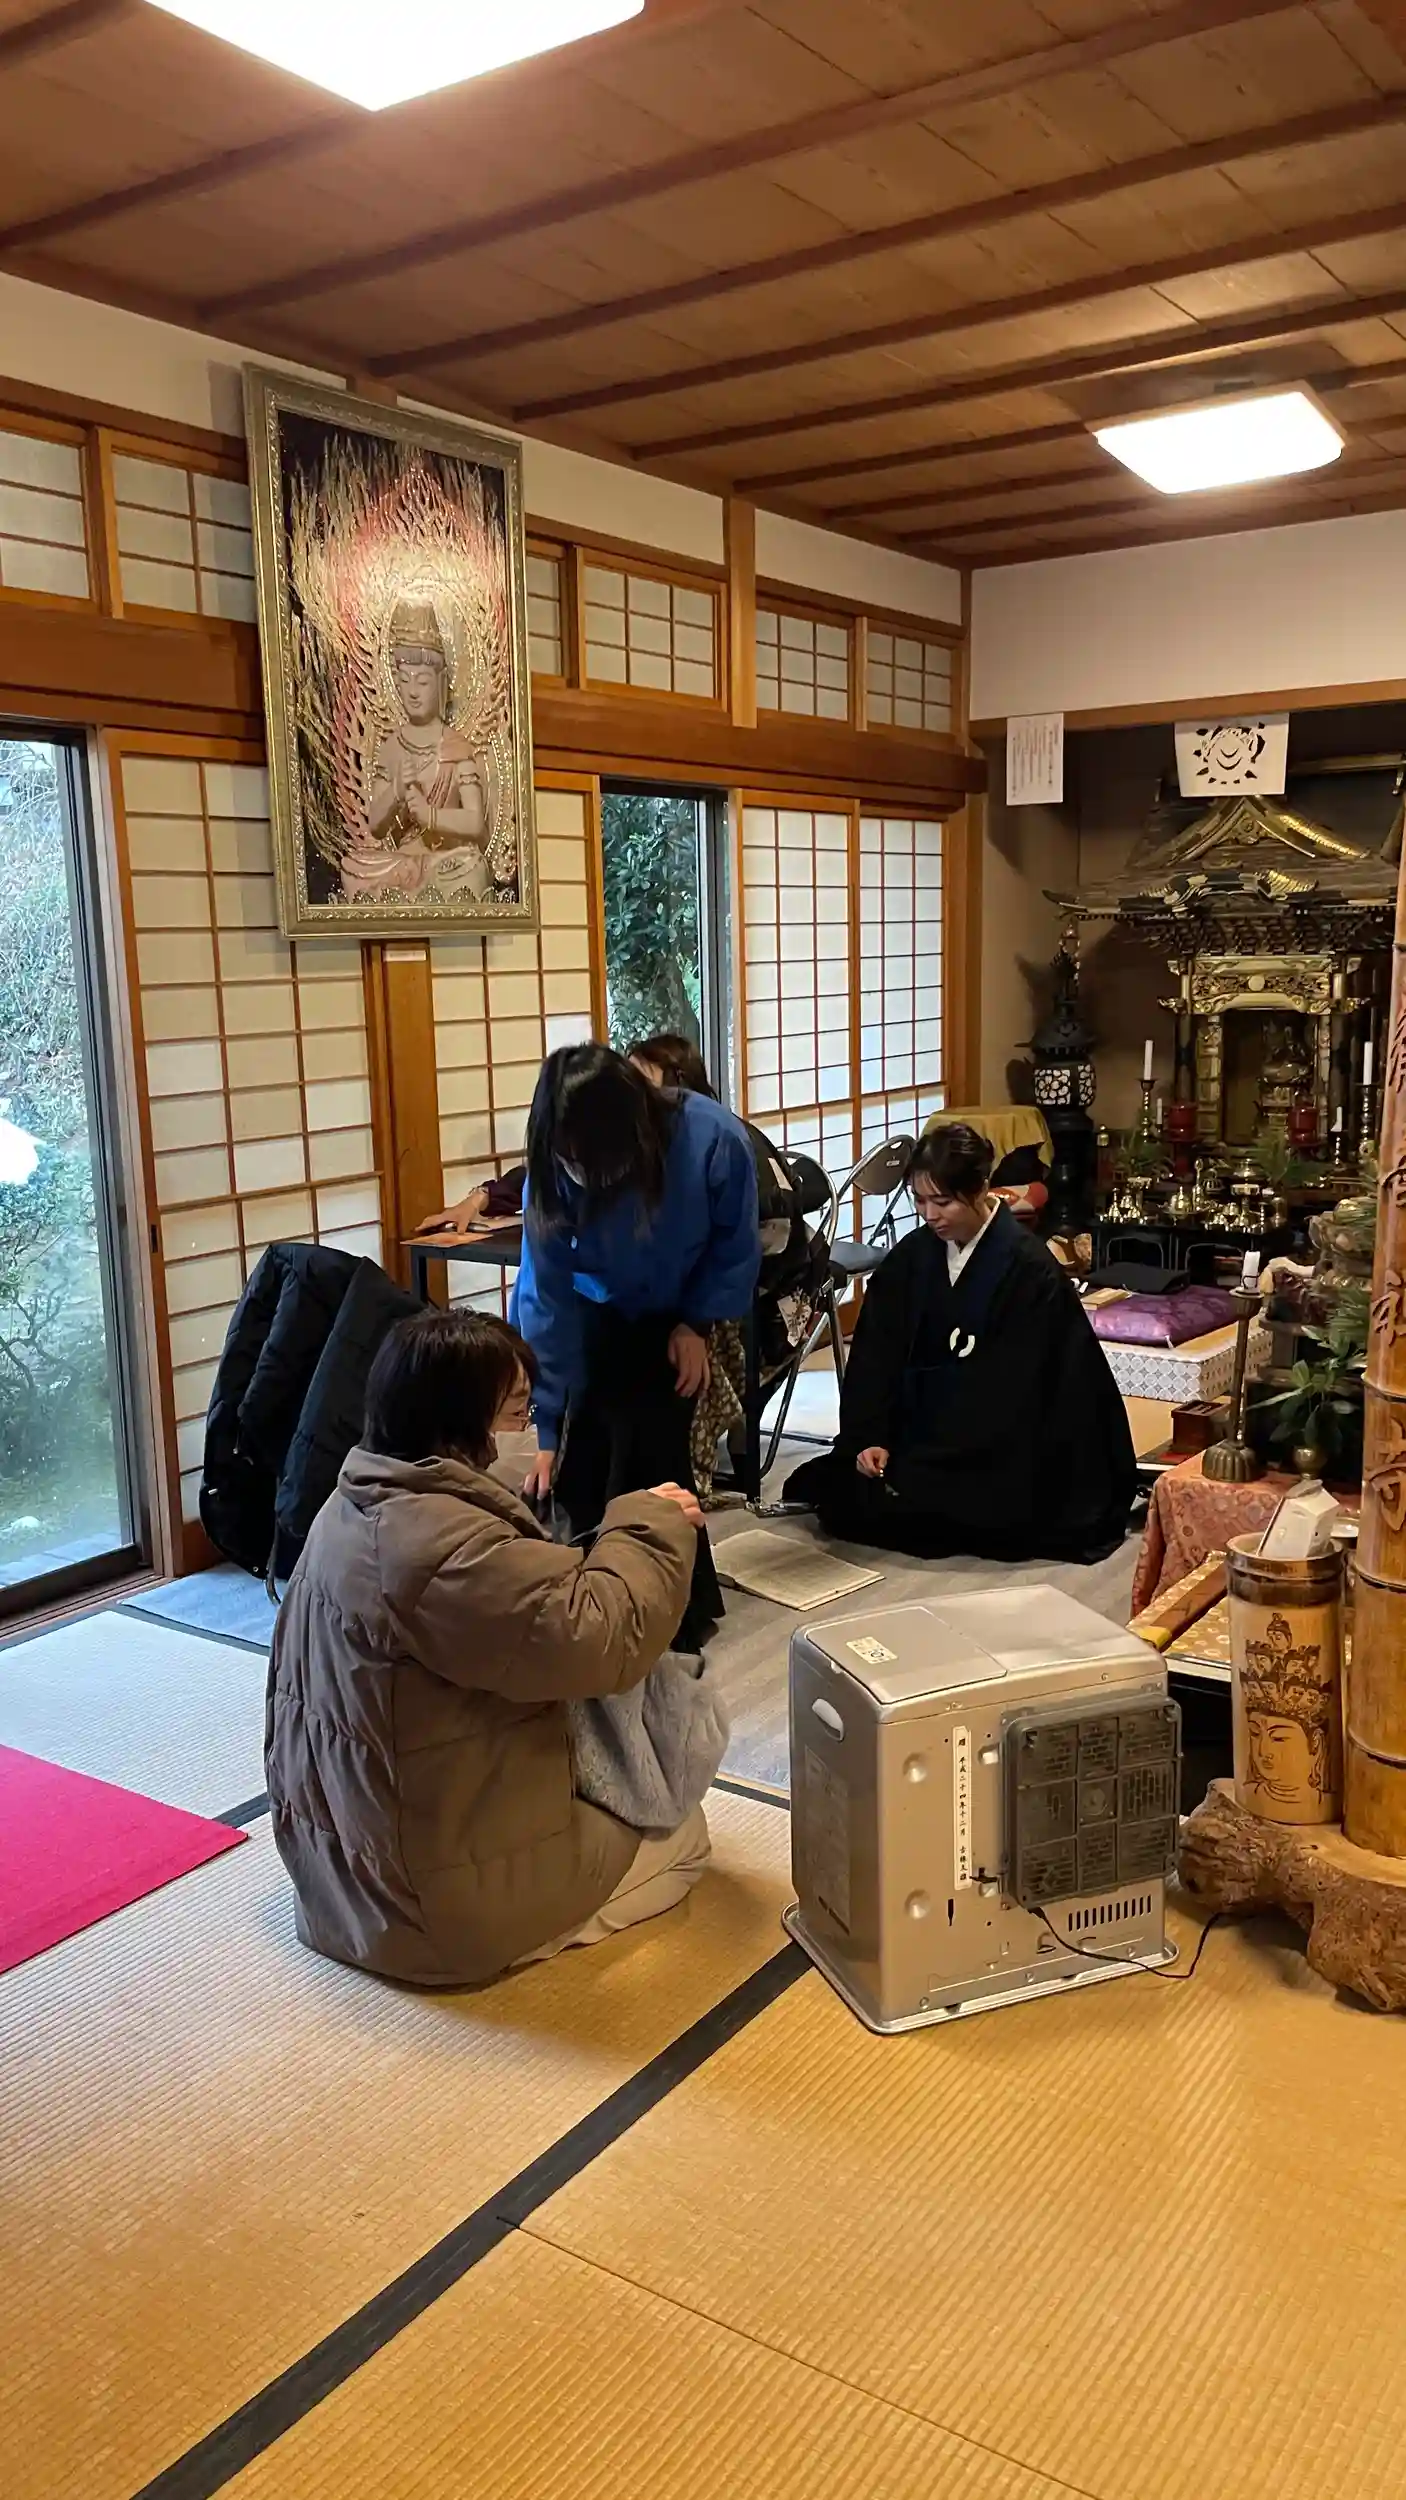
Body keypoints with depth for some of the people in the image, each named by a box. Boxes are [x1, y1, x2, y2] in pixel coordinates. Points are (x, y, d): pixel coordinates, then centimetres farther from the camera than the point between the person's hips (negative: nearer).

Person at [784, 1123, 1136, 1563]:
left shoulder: (1029, 1270, -16)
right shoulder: (911, 1256, 1)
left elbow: (1011, 1388, -19)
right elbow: (876, 1356, 0)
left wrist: (925, 1462, -22)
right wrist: (870, 1438, -14)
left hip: (1001, 1454, -6)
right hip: (924, 1435, 6)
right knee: (837, 1494, -12)